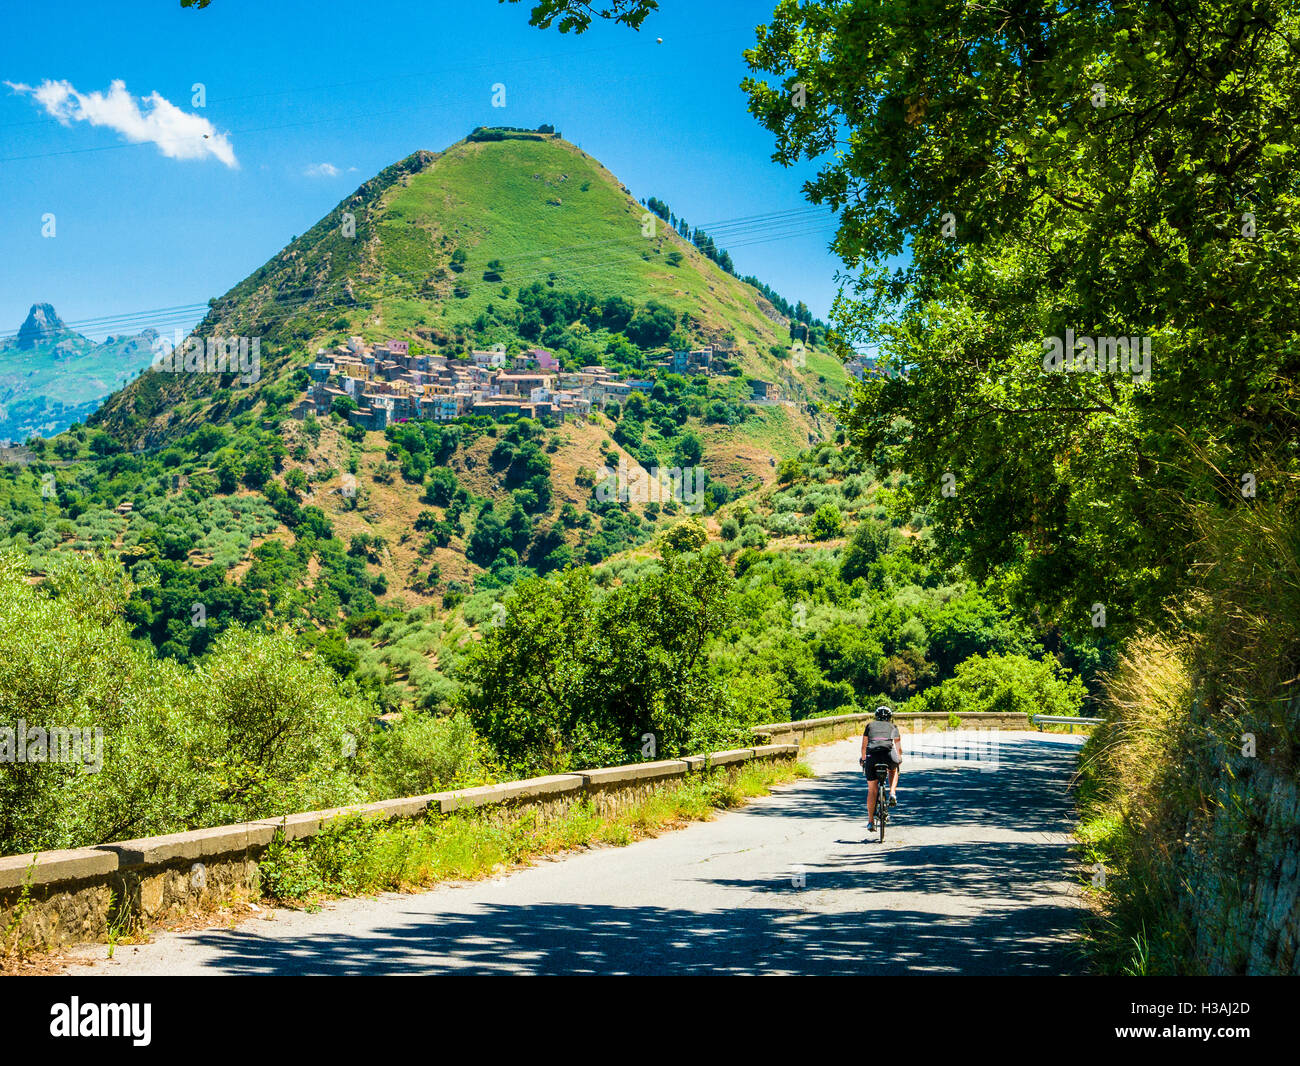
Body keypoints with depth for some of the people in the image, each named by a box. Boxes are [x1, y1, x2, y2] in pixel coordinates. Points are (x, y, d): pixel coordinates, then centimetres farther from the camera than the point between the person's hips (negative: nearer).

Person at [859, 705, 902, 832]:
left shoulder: (870, 725, 26)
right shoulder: (893, 727, 25)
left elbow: (864, 746, 30)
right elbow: (899, 748, 30)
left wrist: (863, 759, 46)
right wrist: (899, 758, 49)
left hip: (872, 755, 0)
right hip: (888, 754, 0)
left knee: (872, 790, 11)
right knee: (893, 770, 36)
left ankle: (870, 821, 9)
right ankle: (892, 794, 13)